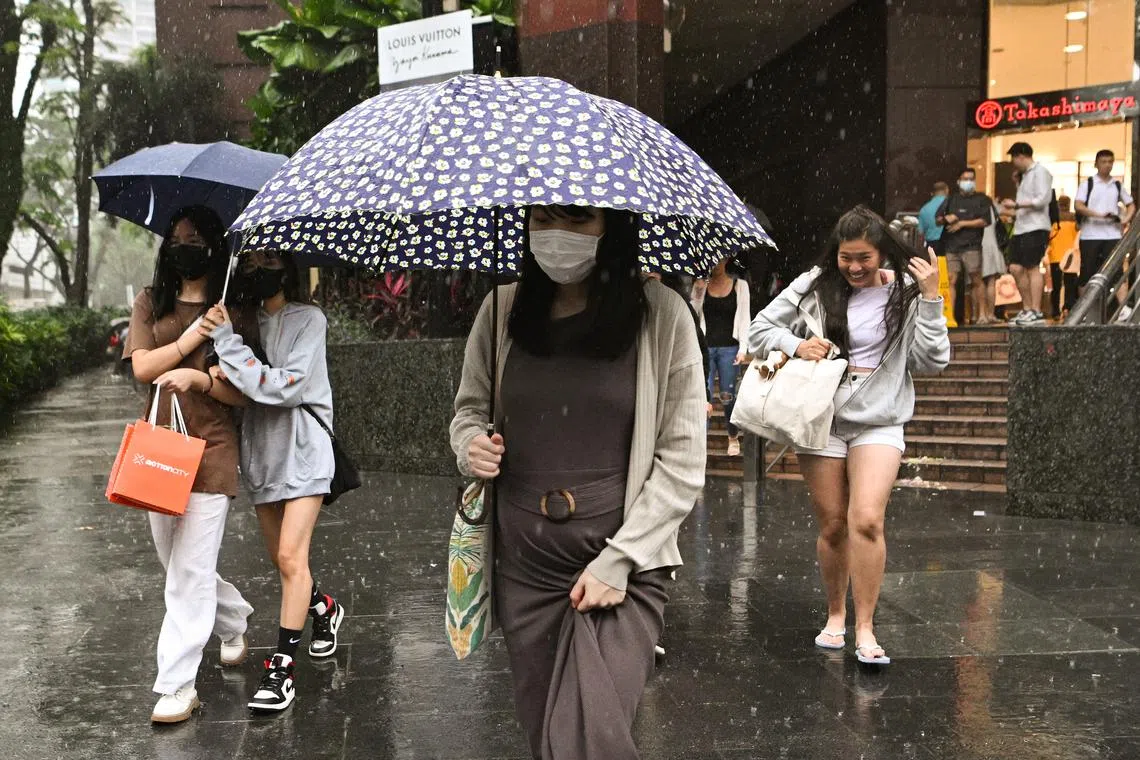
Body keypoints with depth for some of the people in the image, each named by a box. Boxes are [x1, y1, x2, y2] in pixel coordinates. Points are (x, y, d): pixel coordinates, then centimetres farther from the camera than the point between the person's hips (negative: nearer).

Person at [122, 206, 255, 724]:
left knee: (191, 569, -8)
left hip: (211, 450, -5)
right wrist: (190, 339, -11)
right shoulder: (151, 304, 10)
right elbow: (142, 367, -3)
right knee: (175, 562, 16)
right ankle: (236, 622, 41)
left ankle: (178, 685, -3)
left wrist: (200, 378, -21)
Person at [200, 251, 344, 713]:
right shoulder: (250, 323, 11)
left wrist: (228, 344, -18)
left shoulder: (308, 320, -7)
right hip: (261, 451, 7)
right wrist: (225, 381, -11)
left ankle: (282, 667, -8)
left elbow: (287, 385, -19)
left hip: (302, 451, -6)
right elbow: (245, 398, 13)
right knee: (281, 559, 15)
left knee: (291, 557, -13)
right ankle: (324, 609, 42)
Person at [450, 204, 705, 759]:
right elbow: (469, 407, 17)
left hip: (625, 568, -3)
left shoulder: (661, 314, -7)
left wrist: (619, 559, -12)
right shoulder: (502, 311, 2)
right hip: (523, 567, 4)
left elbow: (682, 461, -6)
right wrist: (471, 444, -6)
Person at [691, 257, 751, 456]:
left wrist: (743, 348, -5)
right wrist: (699, 290, -9)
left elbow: (744, 317, 3)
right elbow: (694, 313, 4)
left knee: (727, 395, 3)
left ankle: (733, 438, 20)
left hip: (729, 347, -1)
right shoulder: (701, 285, 10)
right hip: (705, 346, 1)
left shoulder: (740, 285, 7)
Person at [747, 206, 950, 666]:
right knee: (832, 525, 7)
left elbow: (933, 361, -6)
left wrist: (930, 299, -12)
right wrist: (795, 345, -11)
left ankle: (865, 628, -6)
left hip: (879, 423, -1)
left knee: (867, 520, -17)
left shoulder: (906, 294, 0)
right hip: (821, 418, 1)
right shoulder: (814, 287, 1)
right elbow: (760, 330, 7)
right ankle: (835, 615, 27)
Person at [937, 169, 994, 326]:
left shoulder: (982, 199, 10)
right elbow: (938, 219, 20)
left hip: (971, 246, -3)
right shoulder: (951, 200, 21)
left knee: (976, 280, -7)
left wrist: (962, 223, -5)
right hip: (951, 246, 3)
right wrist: (946, 219, -3)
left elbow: (985, 221, -2)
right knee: (952, 281, -5)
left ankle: (981, 314, -5)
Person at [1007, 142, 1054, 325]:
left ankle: (1036, 312, -9)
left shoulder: (1040, 172, -5)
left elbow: (1043, 199, -16)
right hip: (1021, 228, 9)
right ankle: (1027, 309, 11)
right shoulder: (1024, 175, 22)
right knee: (1016, 268, 5)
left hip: (1035, 227, -9)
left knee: (1032, 268, -10)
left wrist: (1018, 204, -20)